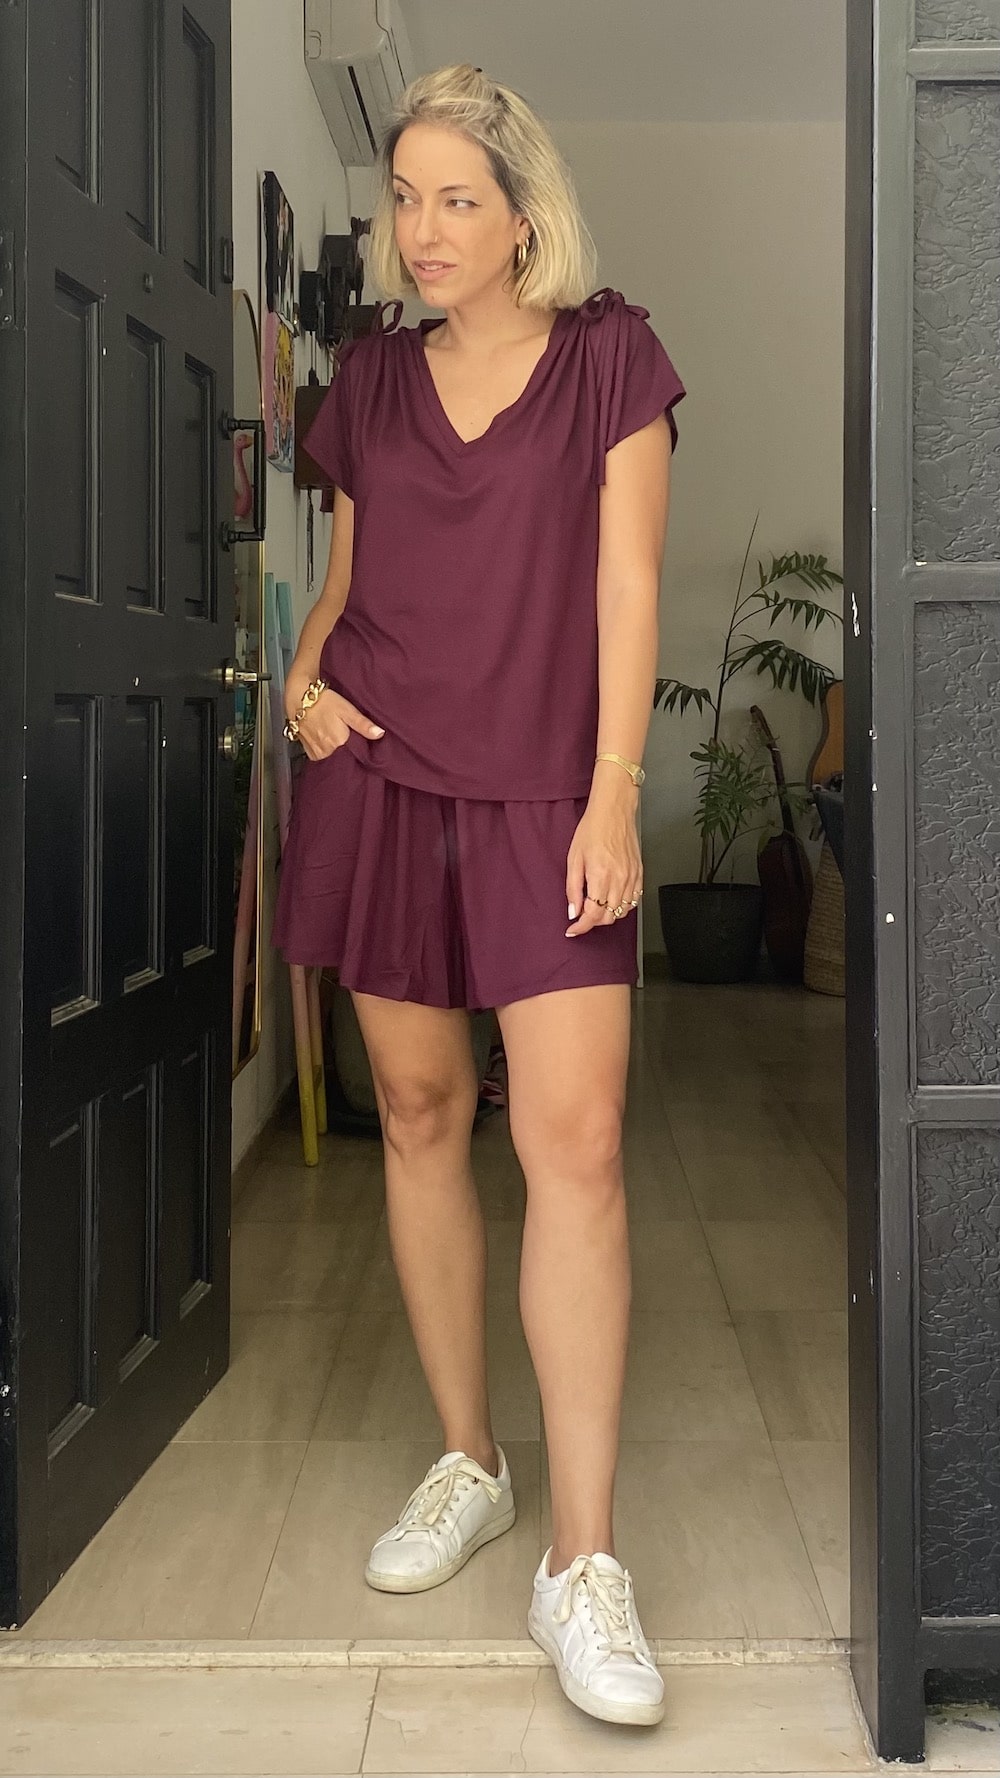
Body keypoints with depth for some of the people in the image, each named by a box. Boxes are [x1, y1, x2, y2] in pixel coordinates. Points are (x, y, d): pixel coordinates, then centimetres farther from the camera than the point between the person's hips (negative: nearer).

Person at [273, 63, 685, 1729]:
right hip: (379, 781, 4)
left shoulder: (610, 354, 3)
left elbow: (626, 580, -3)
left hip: (542, 794, -3)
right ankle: (467, 1463, 24)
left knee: (575, 1138, -12)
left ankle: (584, 1561, -7)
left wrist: (614, 792, -10)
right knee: (421, 1113, 8)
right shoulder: (370, 376, 12)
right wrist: (304, 673, 0)